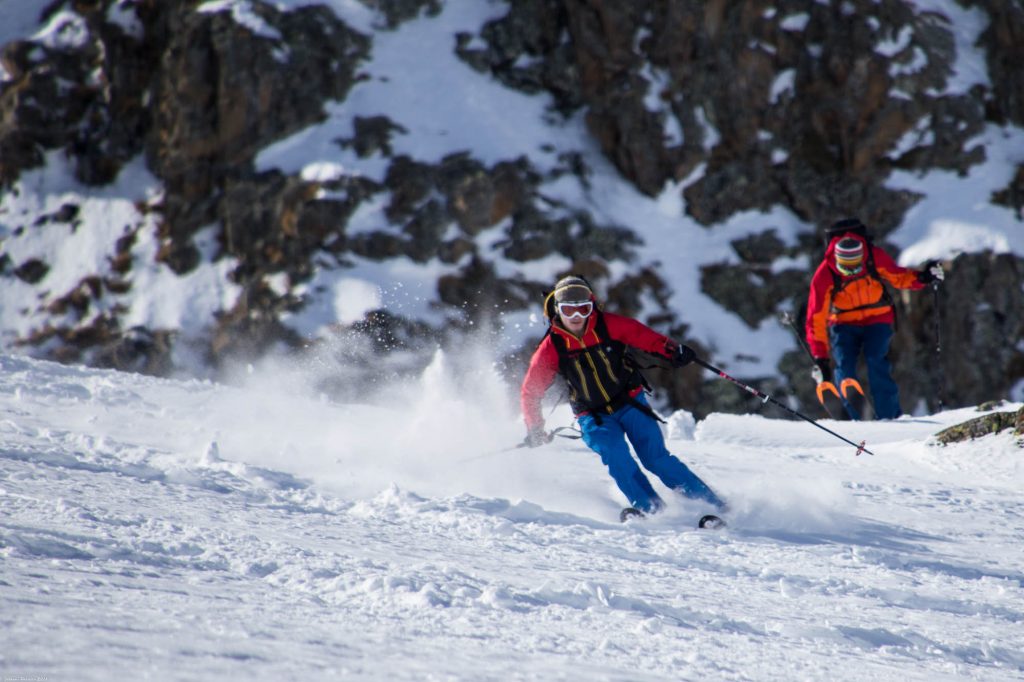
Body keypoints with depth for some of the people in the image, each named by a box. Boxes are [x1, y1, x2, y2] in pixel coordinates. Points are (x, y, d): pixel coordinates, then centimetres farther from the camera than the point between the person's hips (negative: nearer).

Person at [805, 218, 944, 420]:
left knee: (876, 361, -22)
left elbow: (898, 276, 0)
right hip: (844, 324, 0)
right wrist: (820, 356, -19)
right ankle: (853, 419, -11)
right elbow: (817, 316, -17)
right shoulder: (824, 276, -22)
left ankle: (889, 416, -16)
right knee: (844, 366, -20)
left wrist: (921, 278, -20)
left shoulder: (875, 258, -18)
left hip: (877, 320, 0)